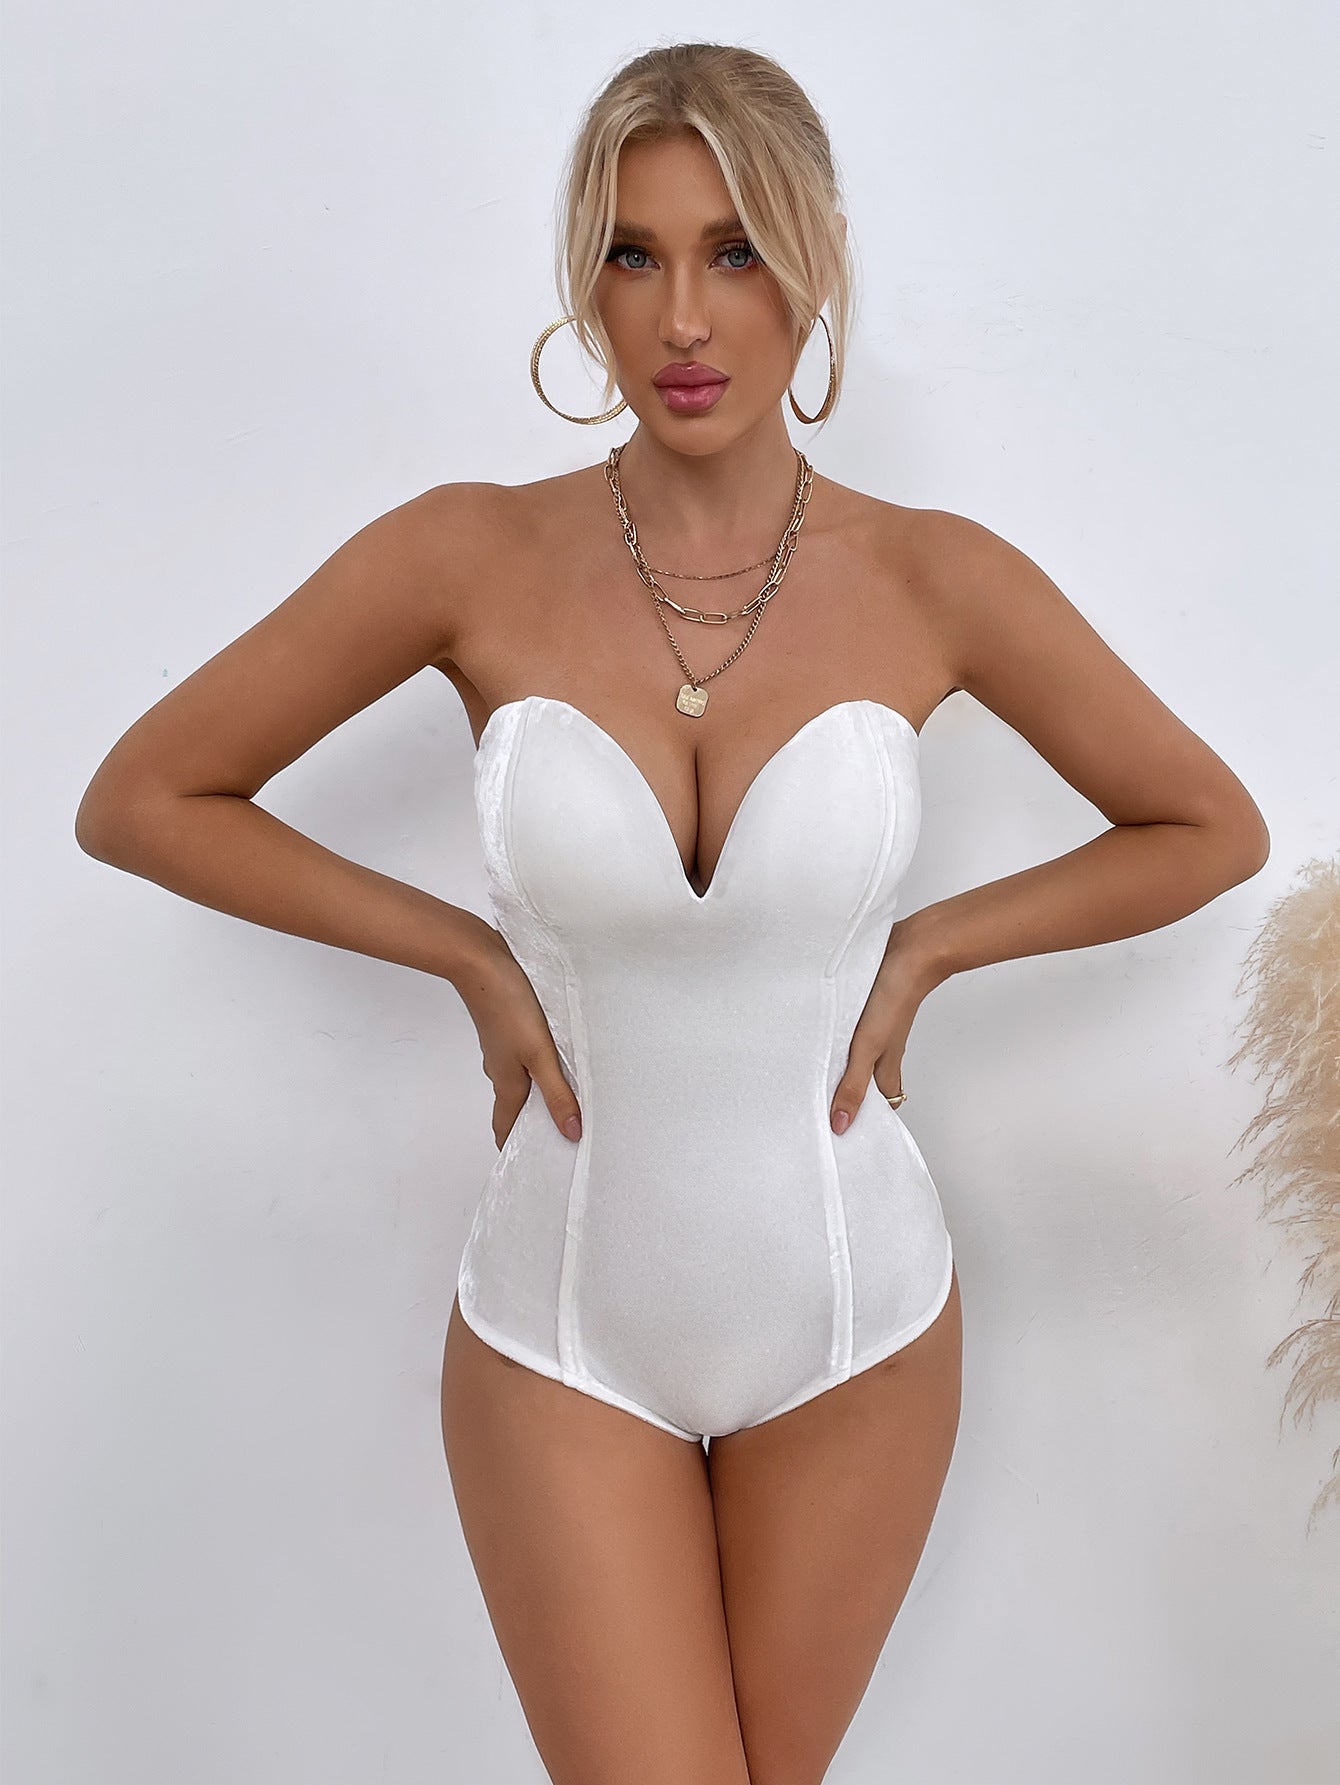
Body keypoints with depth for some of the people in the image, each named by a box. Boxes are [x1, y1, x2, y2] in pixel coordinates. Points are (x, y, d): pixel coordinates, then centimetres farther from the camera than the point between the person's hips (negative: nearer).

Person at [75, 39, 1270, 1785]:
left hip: (855, 1324, 1)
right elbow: (139, 800, -3)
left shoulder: (935, 580, -10)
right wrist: (471, 954, -8)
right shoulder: (469, 558, -12)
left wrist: (925, 947, -6)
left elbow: (1213, 829, 4)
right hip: (566, 1332, -1)